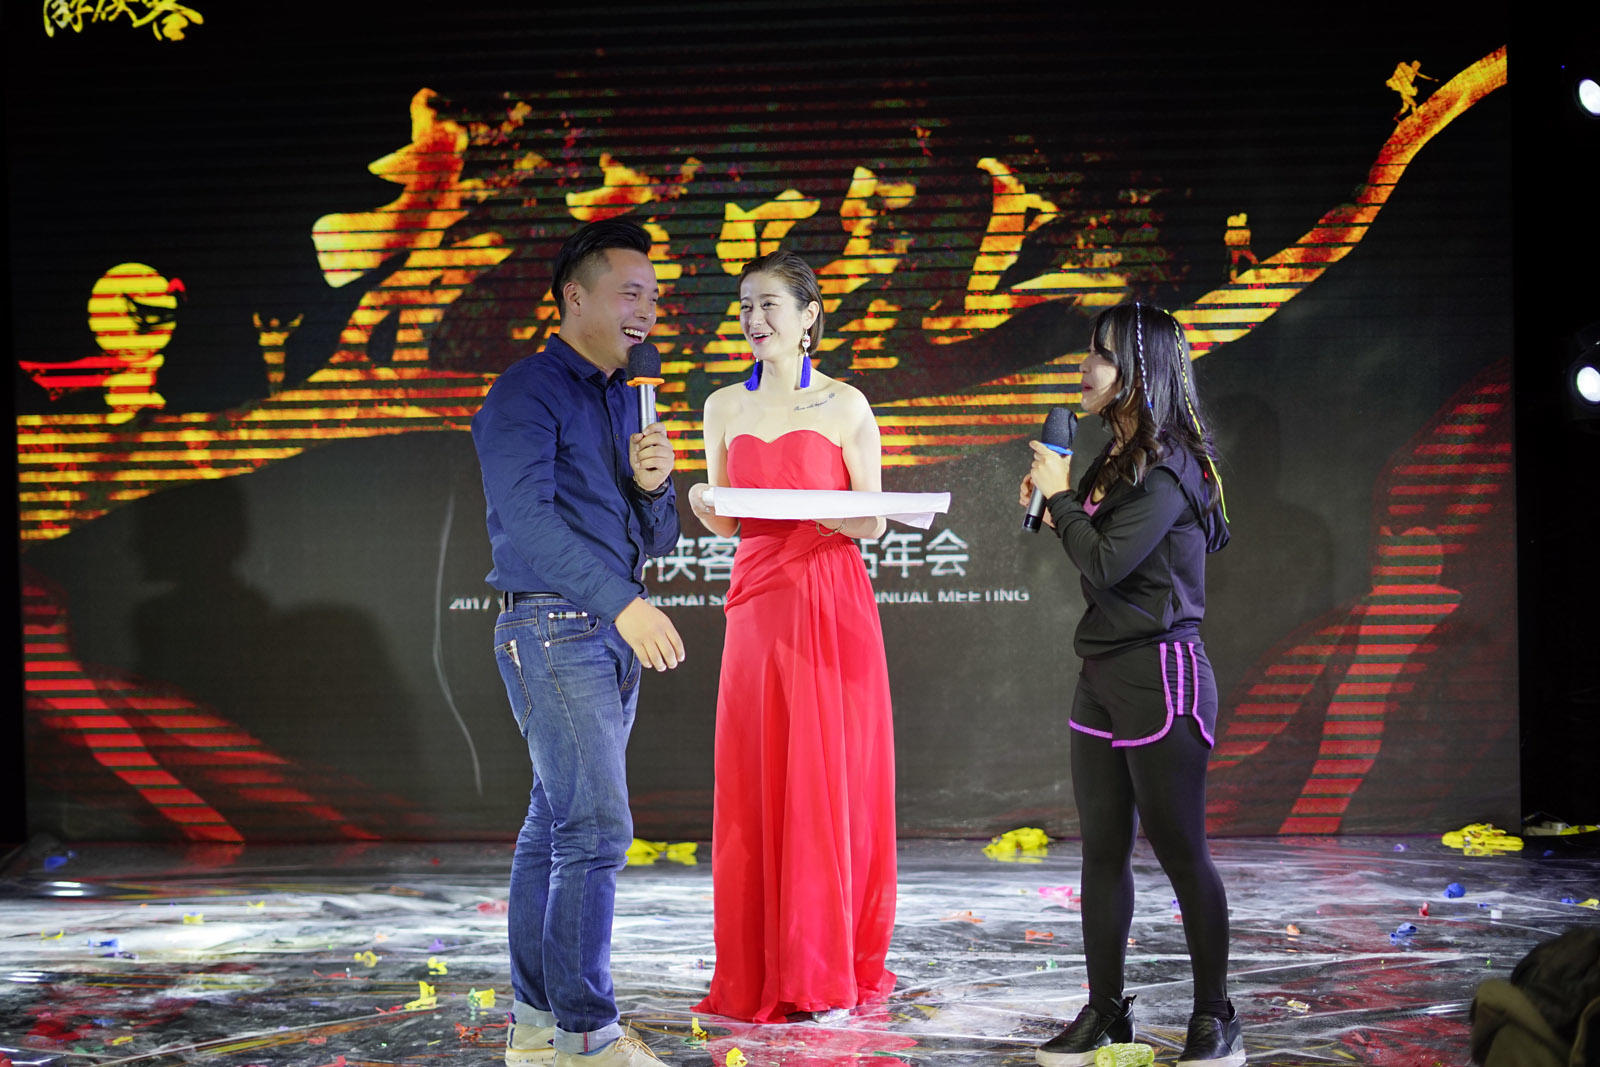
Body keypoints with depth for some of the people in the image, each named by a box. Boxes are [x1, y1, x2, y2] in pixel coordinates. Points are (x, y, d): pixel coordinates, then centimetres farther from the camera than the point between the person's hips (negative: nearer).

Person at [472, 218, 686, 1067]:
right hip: (551, 628, -8)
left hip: (613, 638, 8)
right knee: (597, 828, -13)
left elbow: (655, 538, 19)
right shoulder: (527, 394, -8)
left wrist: (652, 483, -4)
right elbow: (527, 517, -22)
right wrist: (624, 601, -31)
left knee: (554, 828, 11)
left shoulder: (626, 399, 17)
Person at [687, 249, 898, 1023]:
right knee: (754, 785, 1)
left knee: (832, 779, -3)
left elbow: (874, 522, 2)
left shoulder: (844, 406, 2)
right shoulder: (725, 408, 13)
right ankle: (761, 972, 8)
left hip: (830, 606, -3)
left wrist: (816, 510, -18)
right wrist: (702, 504, -7)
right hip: (757, 602, 3)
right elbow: (725, 523, 15)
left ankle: (832, 968, 6)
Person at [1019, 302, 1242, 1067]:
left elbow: (1105, 563, -20)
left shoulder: (1168, 469, -14)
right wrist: (1054, 508, 8)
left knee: (1178, 849, -3)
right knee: (1102, 850, 9)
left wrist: (1060, 495, -9)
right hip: (1103, 675, 9)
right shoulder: (1115, 460, 13)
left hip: (1161, 674, -9)